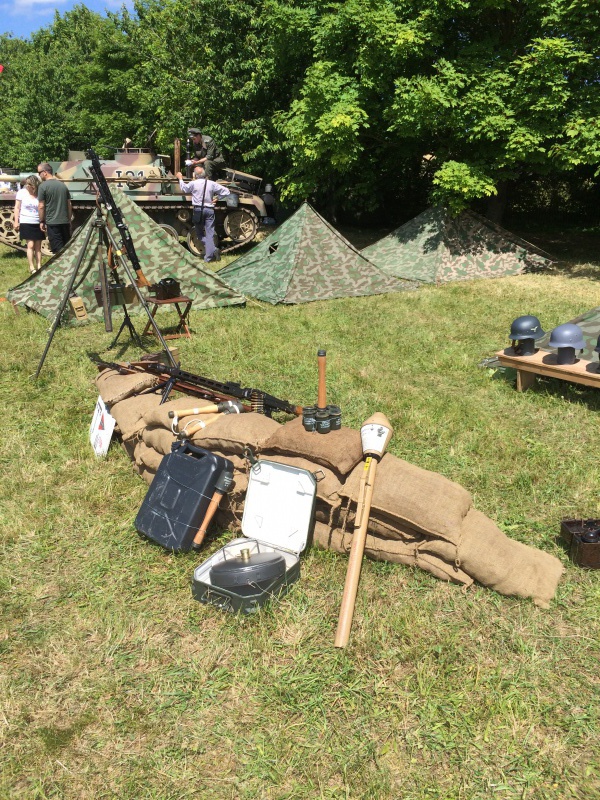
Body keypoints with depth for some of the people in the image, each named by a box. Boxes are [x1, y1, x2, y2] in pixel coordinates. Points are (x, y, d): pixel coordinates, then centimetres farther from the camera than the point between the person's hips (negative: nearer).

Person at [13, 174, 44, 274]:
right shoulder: (21, 192, -1)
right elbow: (17, 207, 2)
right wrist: (16, 221, -3)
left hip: (38, 223, 2)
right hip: (26, 223, -2)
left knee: (38, 246, 5)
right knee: (30, 245, -6)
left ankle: (39, 266, 9)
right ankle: (32, 267, -3)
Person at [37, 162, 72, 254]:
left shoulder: (43, 186, -7)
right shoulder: (63, 185, 9)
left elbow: (41, 206, -8)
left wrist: (41, 221, 1)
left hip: (52, 223, -5)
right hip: (65, 222, 5)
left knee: (58, 250, -4)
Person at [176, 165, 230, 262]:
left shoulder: (193, 183, -3)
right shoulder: (212, 184, 2)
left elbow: (184, 188, 17)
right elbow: (226, 191, 4)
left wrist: (180, 179, 32)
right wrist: (217, 198, 10)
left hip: (198, 210, -2)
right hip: (210, 210, 2)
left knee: (199, 232, 9)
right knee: (210, 233, 2)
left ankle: (212, 249, -14)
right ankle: (208, 256, -6)